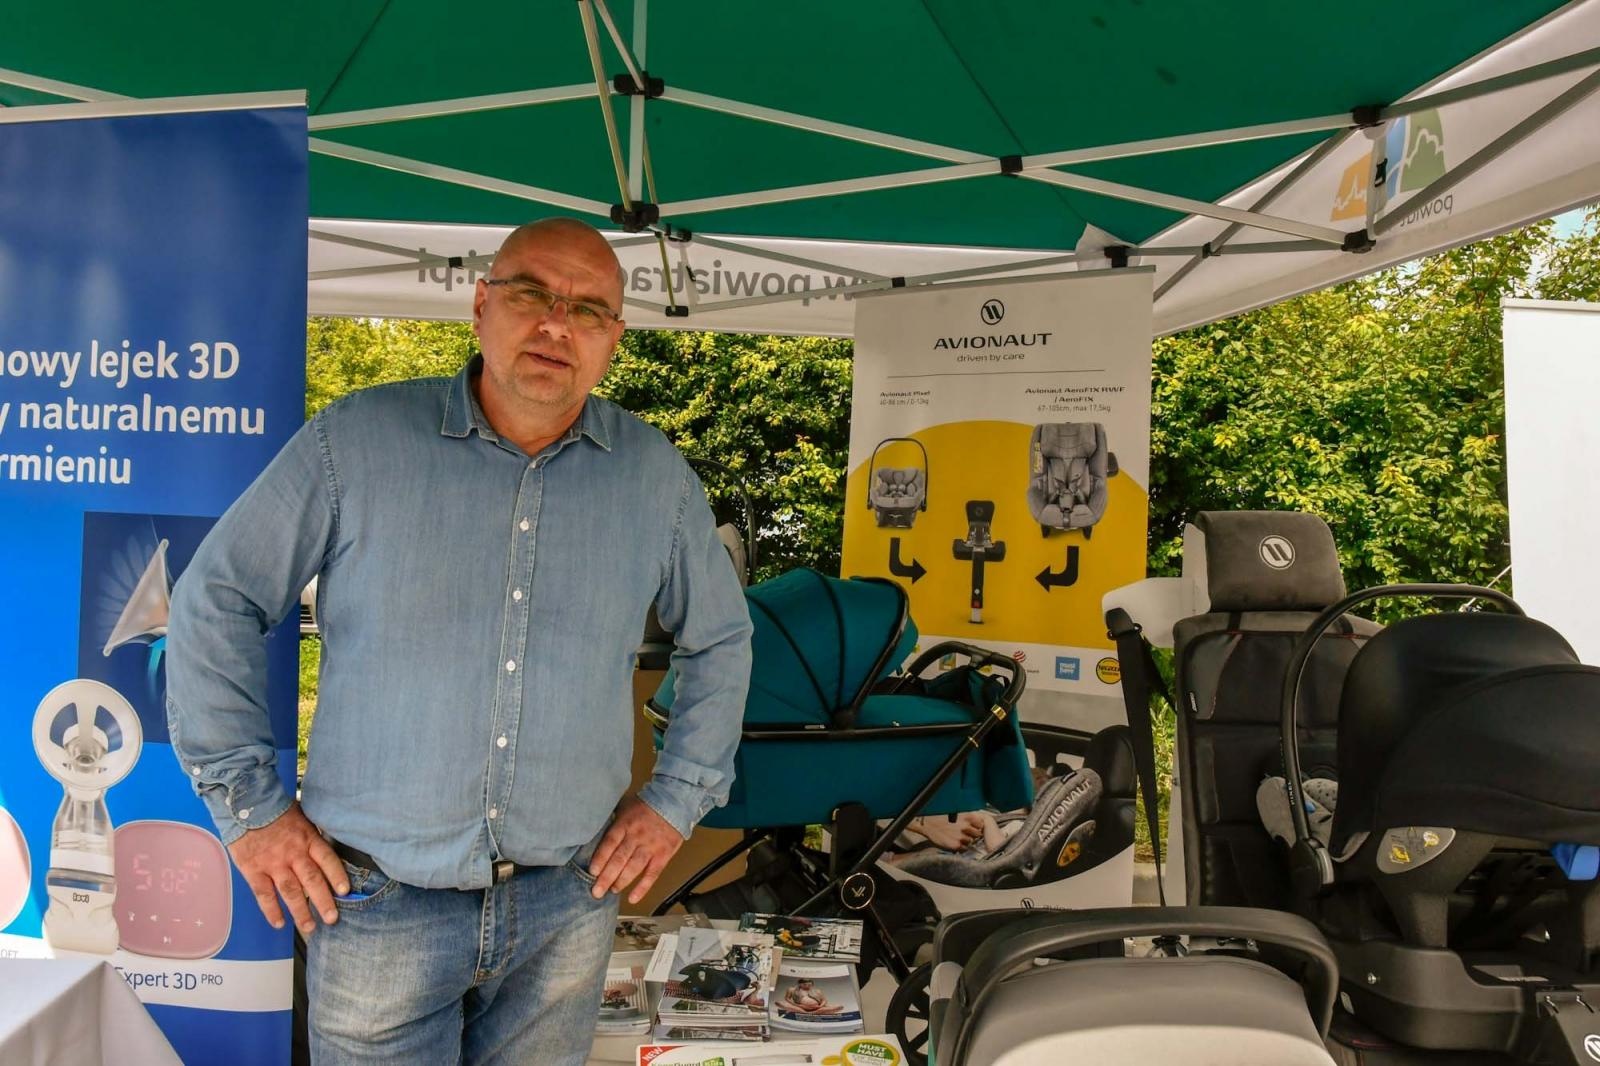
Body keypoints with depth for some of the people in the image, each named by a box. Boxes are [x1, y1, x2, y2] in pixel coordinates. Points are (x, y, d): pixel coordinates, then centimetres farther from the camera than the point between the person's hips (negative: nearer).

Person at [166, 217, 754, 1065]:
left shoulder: (657, 477, 1)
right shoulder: (357, 439, -6)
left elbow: (720, 639, 13)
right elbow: (215, 599, 0)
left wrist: (677, 799, 7)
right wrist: (247, 802, -2)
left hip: (567, 903, 2)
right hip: (378, 899, -2)